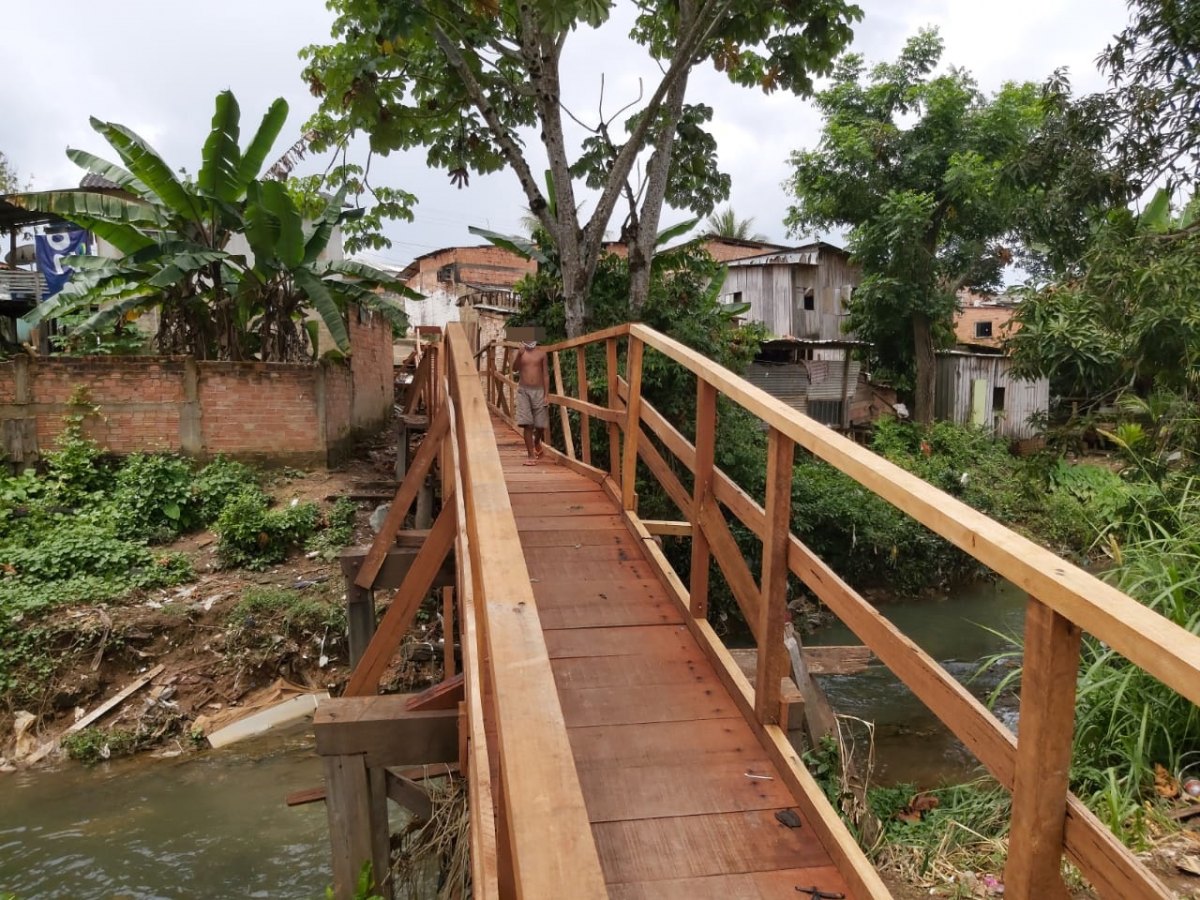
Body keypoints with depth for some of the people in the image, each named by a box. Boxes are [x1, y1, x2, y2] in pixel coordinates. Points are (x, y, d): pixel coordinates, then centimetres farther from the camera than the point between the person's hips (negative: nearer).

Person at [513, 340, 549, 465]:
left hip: (539, 391, 0)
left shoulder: (541, 353, 4)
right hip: (524, 391, 0)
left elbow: (546, 375, 3)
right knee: (527, 425, -7)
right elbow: (515, 368, -10)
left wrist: (546, 394, -3)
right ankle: (531, 455, -4)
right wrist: (519, 355, -27)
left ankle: (537, 443, 36)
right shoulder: (520, 352, 5)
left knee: (540, 425, 4)